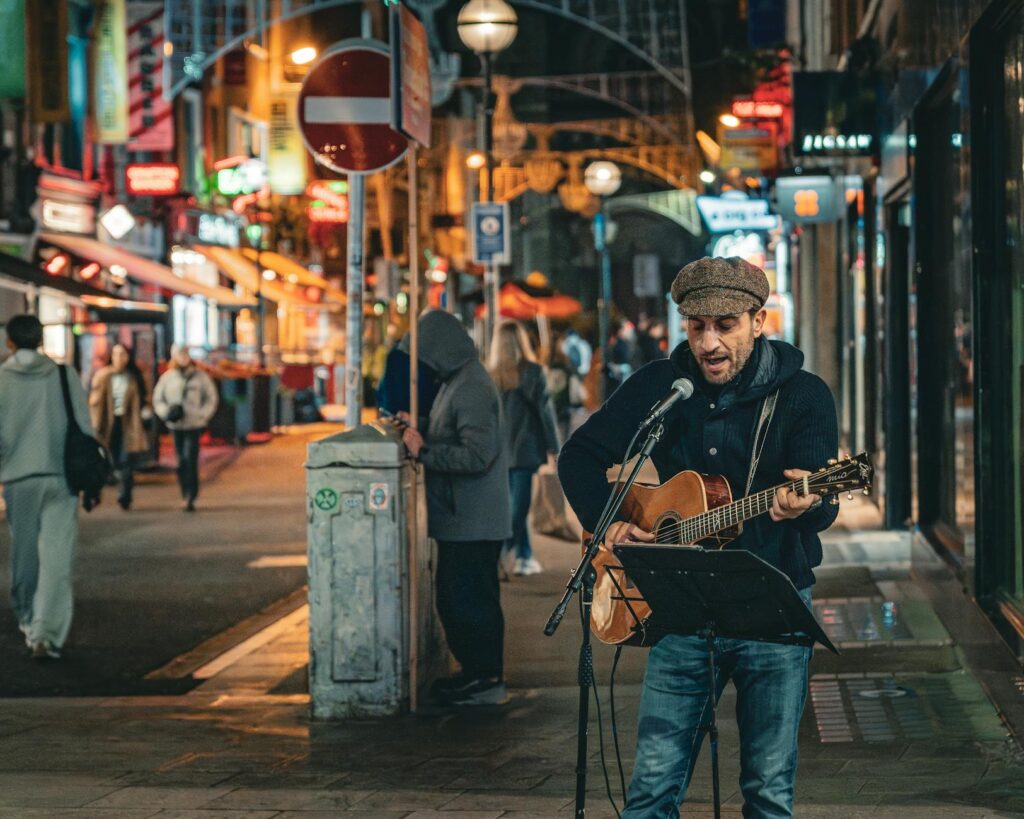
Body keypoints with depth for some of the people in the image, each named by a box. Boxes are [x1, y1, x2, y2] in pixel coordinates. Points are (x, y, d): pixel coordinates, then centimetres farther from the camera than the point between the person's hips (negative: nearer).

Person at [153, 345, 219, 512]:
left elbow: (211, 398, 8)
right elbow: (158, 399, 12)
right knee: (182, 462, 6)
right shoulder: (167, 378, 6)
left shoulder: (200, 377, 2)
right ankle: (186, 495, 16)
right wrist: (166, 412, -6)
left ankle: (191, 497, -12)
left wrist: (202, 415, -6)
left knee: (191, 460, -13)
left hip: (194, 425, -2)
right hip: (176, 425, 2)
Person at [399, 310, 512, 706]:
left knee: (471, 600, -4)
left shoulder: (472, 388, -19)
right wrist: (419, 428, 8)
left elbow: (477, 454, -26)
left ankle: (487, 681, 4)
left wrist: (424, 451, -22)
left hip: (473, 521, -11)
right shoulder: (457, 382, 14)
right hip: (461, 519, 11)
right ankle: (476, 672, 25)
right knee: (454, 597, 16)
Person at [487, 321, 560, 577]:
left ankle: (525, 557, 12)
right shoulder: (532, 372, -7)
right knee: (519, 505, 1)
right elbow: (545, 410, -2)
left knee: (516, 504, 8)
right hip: (524, 448, -2)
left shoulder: (488, 374, -3)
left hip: (498, 450, 2)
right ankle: (494, 554, -5)